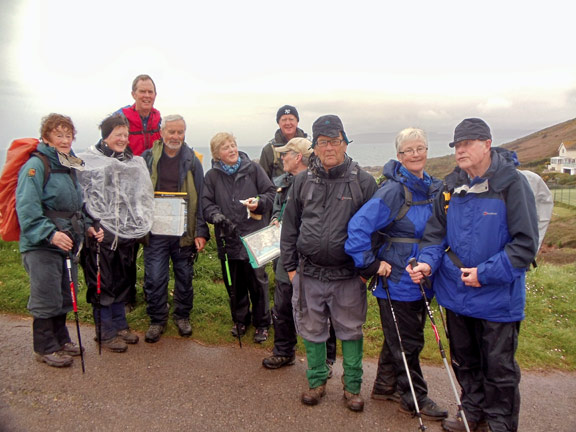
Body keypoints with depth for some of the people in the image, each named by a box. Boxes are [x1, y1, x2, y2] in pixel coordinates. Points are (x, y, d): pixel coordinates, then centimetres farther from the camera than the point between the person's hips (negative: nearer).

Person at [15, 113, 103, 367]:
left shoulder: (71, 166, 13)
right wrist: (50, 233, -29)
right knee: (46, 299, 1)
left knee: (64, 296, 17)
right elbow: (27, 209, -20)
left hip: (67, 244, 8)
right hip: (40, 245, -8)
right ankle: (45, 348, 17)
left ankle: (60, 339, 33)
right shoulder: (36, 166, -12)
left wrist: (88, 227, 7)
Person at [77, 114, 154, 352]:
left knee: (122, 281, 16)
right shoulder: (89, 162, -6)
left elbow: (142, 198, 18)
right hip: (100, 234, -5)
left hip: (125, 234, 6)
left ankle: (120, 325, 30)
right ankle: (106, 332, 17)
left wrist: (138, 224, 12)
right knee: (102, 284, 3)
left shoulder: (134, 162, 12)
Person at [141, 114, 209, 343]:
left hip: (184, 230, 1)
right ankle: (157, 320, 22)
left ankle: (182, 316, 30)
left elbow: (200, 198, 3)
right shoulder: (147, 159, 4)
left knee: (184, 276, 11)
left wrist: (201, 232, -3)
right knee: (154, 278, 3)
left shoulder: (192, 161, 4)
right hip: (155, 230, 0)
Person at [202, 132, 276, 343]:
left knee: (258, 281, 3)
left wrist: (259, 203, -14)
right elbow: (206, 203, 4)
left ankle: (262, 324, 21)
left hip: (254, 236, -2)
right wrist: (216, 215, -15)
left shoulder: (253, 169, 2)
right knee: (234, 284, 13)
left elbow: (271, 193, 5)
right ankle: (240, 320, 34)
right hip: (228, 238, 2)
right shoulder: (212, 176, 5)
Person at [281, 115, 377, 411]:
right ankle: (317, 381, 32)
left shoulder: (363, 181, -3)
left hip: (348, 274, -2)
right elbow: (290, 226, 10)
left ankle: (352, 386, 28)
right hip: (309, 273, 2)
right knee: (312, 330, 13)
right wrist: (290, 265, 7)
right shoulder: (303, 181, 5)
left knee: (350, 331, 10)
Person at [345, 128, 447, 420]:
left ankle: (385, 387, 38)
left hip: (420, 280, 7)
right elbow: (358, 227, -22)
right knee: (406, 342, 6)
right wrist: (370, 265, -20)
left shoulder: (434, 188, 6)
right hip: (397, 282, -7)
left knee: (397, 339, 20)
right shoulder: (393, 191, -18)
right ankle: (414, 398, 25)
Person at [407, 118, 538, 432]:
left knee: (498, 368, 10)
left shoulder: (512, 183, -13)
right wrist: (427, 262, -11)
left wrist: (486, 273, -19)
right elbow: (436, 231, 7)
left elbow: (525, 243, -15)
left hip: (497, 297, -5)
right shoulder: (451, 186, 3)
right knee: (464, 361, 21)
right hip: (456, 292, 5)